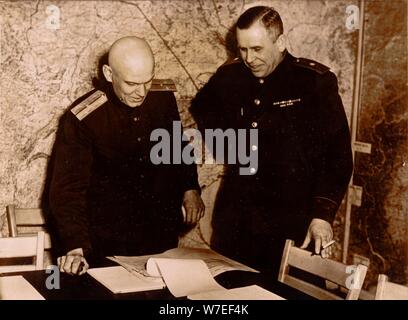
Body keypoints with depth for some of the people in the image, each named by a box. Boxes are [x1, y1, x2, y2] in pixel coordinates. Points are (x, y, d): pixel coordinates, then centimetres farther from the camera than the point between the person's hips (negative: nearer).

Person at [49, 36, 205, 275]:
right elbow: (68, 188, -18)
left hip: (164, 237, 4)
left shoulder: (164, 98, -4)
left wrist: (190, 187, 2)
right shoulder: (81, 119, -17)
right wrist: (76, 247, -28)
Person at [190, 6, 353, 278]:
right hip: (235, 219, 4)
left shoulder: (316, 82, -9)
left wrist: (323, 214, -21)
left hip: (292, 222, -4)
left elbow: (337, 154, -11)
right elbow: (202, 109, 27)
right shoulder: (230, 76, 4)